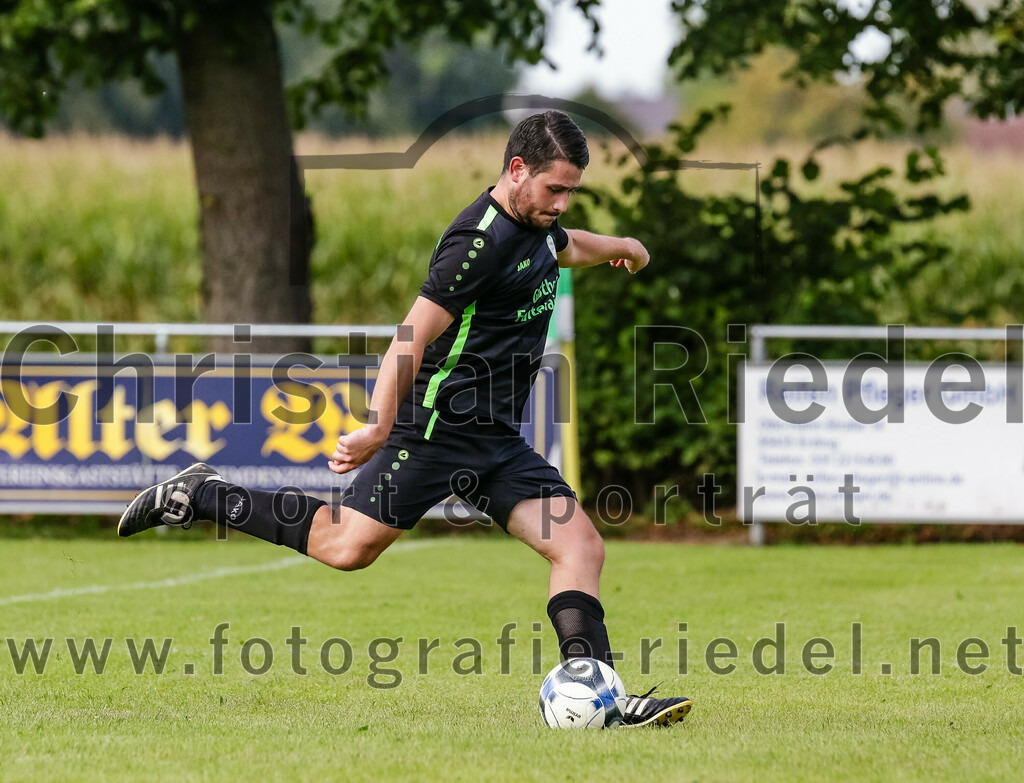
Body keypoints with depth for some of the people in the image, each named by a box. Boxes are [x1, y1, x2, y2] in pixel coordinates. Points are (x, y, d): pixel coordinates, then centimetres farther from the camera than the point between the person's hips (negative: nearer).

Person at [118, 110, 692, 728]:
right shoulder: (481, 239, -19)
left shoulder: (536, 225, 11)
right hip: (437, 427, -9)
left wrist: (620, 247, 58)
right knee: (348, 547, -8)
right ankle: (201, 497, 8)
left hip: (498, 442, 9)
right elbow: (413, 335, -23)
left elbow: (566, 247, 39)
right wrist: (380, 427, -29)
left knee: (581, 546, -5)